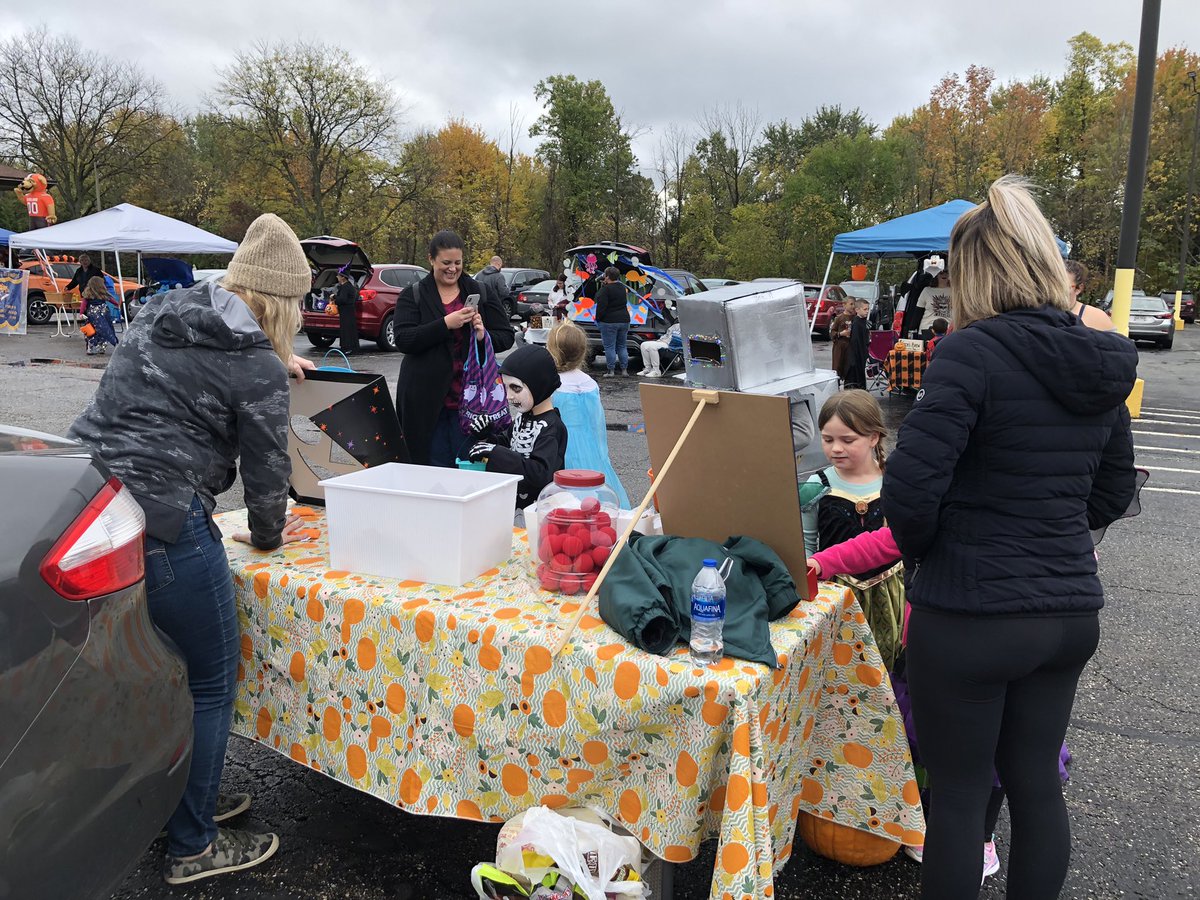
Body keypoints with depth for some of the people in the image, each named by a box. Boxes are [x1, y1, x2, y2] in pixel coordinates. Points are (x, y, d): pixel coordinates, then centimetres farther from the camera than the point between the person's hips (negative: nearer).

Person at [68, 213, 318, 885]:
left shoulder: (160, 318, 15)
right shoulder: (259, 367, -9)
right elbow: (267, 464, -2)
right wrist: (268, 535, 17)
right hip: (163, 521, -9)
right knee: (211, 679, 6)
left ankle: (186, 798, 40)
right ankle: (193, 847, 18)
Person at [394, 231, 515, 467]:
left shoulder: (480, 293, 10)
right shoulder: (413, 295, 5)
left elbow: (506, 337, 10)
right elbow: (403, 340, -8)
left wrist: (484, 336, -13)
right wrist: (445, 324, -19)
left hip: (470, 397, 1)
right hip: (426, 399, -1)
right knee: (433, 466, 4)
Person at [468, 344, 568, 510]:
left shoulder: (551, 427, -15)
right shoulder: (521, 418, 11)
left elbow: (541, 473, -26)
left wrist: (495, 453, -26)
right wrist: (488, 436, 4)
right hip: (512, 503, 7)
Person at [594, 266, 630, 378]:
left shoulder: (606, 289, -14)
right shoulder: (622, 288, 10)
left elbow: (601, 306, -17)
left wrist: (598, 318, -5)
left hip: (609, 321, -7)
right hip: (624, 320, 7)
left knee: (609, 347, -2)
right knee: (622, 346, 13)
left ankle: (611, 370, -2)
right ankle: (624, 369, 12)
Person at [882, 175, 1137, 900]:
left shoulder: (974, 351, -17)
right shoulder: (1099, 364, 6)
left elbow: (911, 486, -21)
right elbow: (1113, 493, 15)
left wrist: (920, 552, -2)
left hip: (971, 615, -7)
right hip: (1071, 612, 7)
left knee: (960, 789, 9)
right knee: (1036, 783, 20)